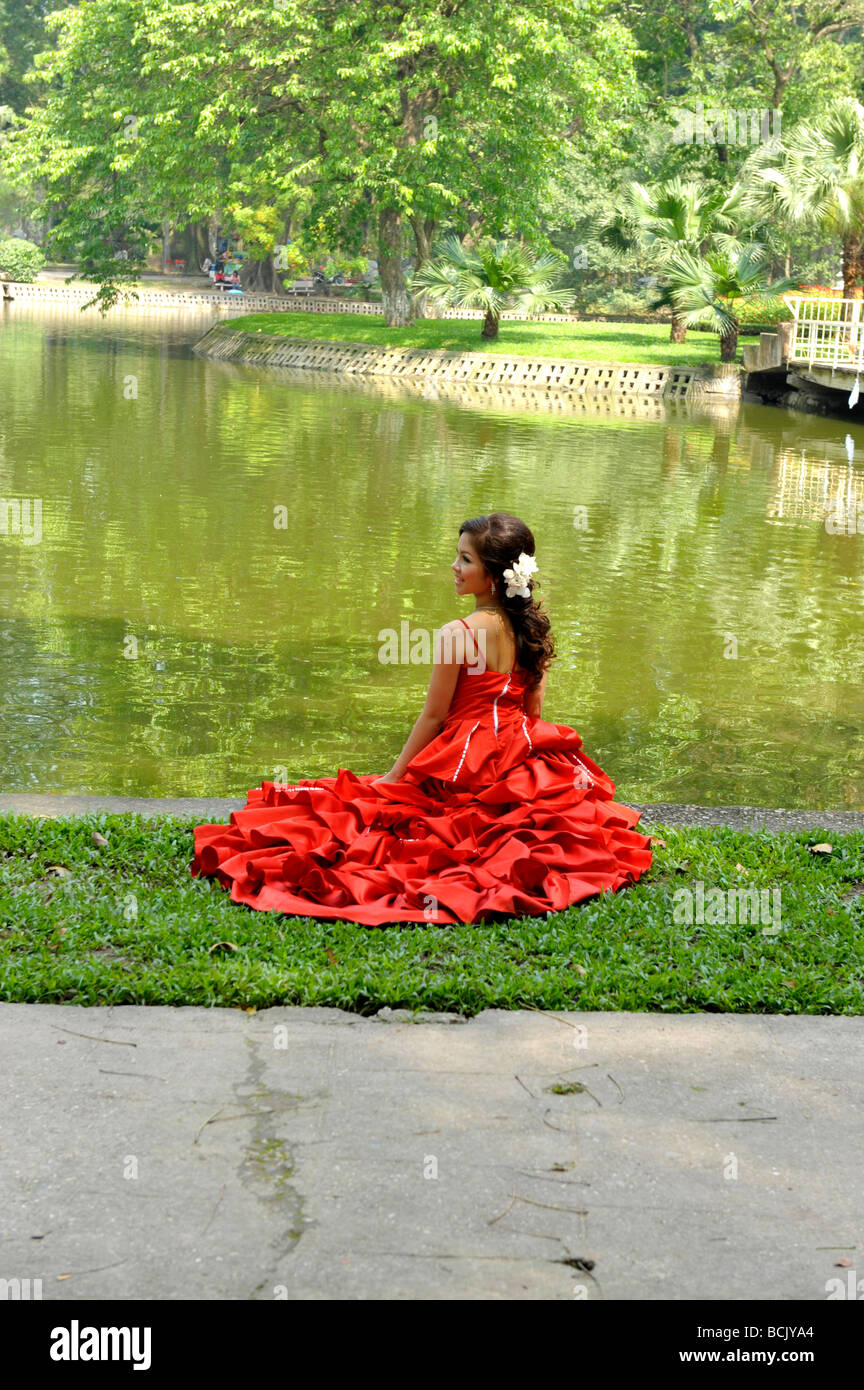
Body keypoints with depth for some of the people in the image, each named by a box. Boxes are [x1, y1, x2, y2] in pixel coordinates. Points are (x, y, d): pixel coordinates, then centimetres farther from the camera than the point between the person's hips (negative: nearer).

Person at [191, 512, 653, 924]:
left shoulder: (458, 634, -20)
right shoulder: (534, 628, -1)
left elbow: (433, 717, -13)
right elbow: (534, 710, 8)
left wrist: (393, 778, 0)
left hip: (466, 766, -6)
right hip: (521, 764, 6)